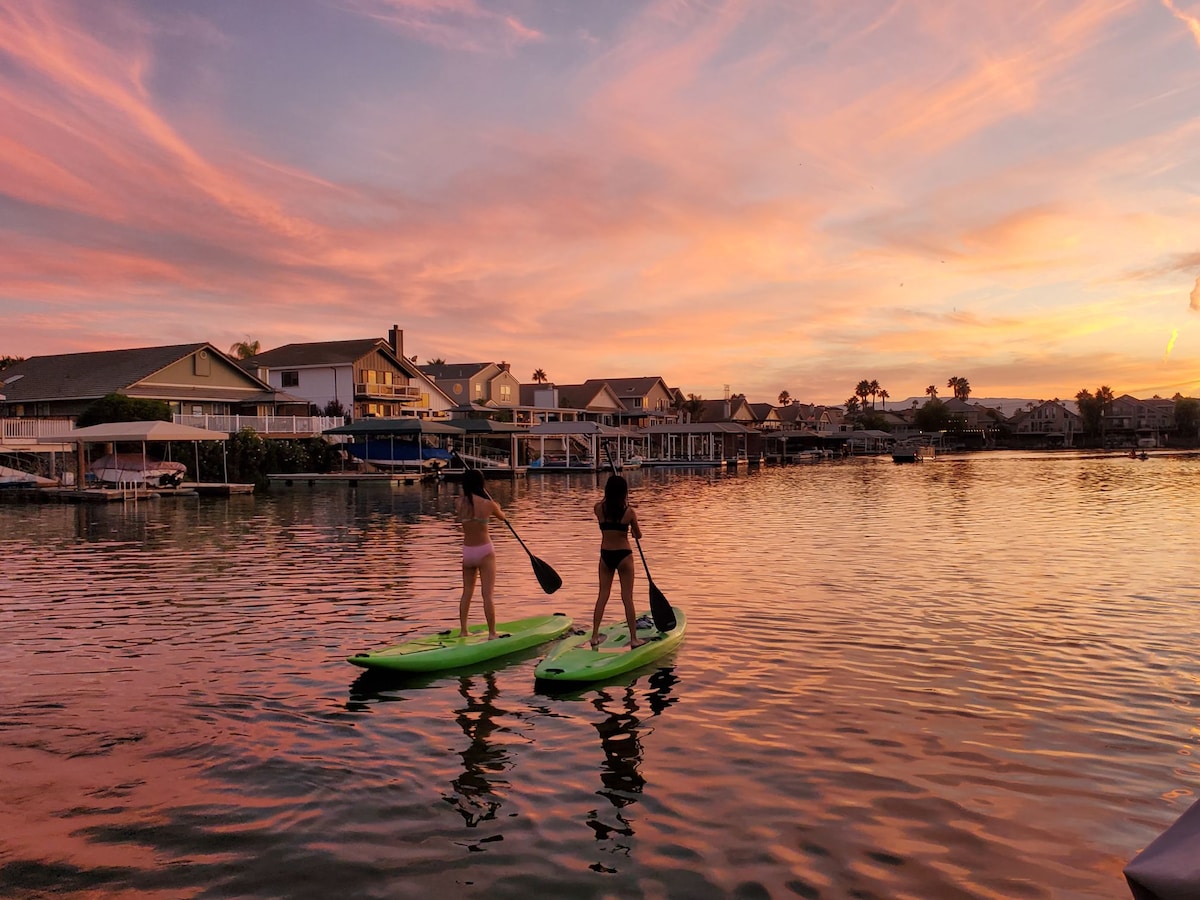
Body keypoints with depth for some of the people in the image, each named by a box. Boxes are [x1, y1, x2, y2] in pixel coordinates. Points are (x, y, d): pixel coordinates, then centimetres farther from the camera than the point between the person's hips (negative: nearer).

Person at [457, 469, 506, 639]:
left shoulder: (460, 502, -5)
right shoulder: (488, 504, -12)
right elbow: (502, 517, 8)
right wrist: (497, 508, 30)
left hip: (467, 551, 4)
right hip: (484, 551, -4)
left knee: (467, 592, 16)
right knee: (487, 594, 1)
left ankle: (463, 631, 18)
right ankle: (492, 633, 5)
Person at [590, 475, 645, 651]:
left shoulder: (599, 508, -7)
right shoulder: (629, 512, -12)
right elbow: (638, 536, 2)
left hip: (605, 555, 3)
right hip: (623, 555, -3)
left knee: (602, 596, 13)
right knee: (627, 598, 4)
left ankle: (595, 636, 15)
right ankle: (633, 638, 9)